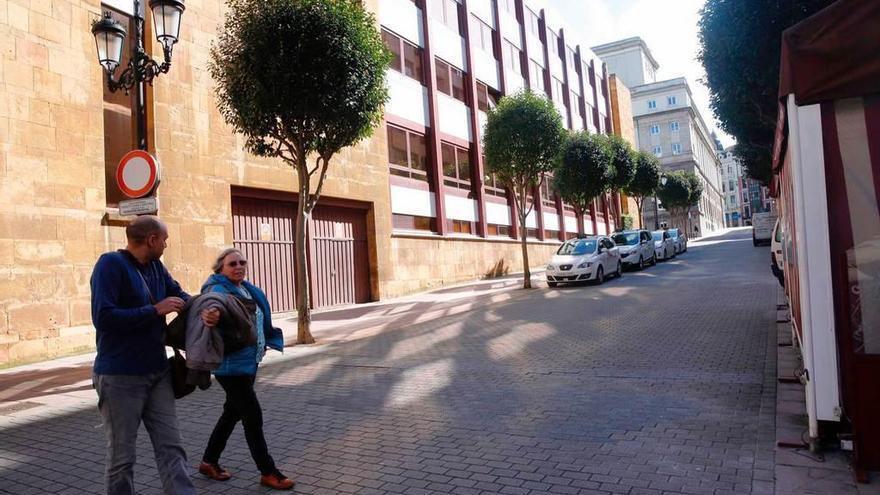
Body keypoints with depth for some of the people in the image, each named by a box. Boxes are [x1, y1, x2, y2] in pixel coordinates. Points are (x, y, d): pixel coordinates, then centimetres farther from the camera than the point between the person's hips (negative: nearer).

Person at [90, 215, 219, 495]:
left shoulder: (156, 266, 8)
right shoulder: (111, 264, -15)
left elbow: (180, 296, 12)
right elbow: (103, 317, -24)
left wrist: (204, 311, -9)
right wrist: (155, 310, -17)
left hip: (158, 372, 7)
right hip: (120, 378, -7)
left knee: (171, 448, 7)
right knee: (122, 457, 8)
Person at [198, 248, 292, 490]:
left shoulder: (249, 290, 10)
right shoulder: (219, 290, -15)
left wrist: (269, 341, 18)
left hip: (249, 361, 9)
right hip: (232, 365, -9)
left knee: (233, 412, 19)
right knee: (253, 416, -3)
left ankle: (209, 461, 36)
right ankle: (268, 472, 9)